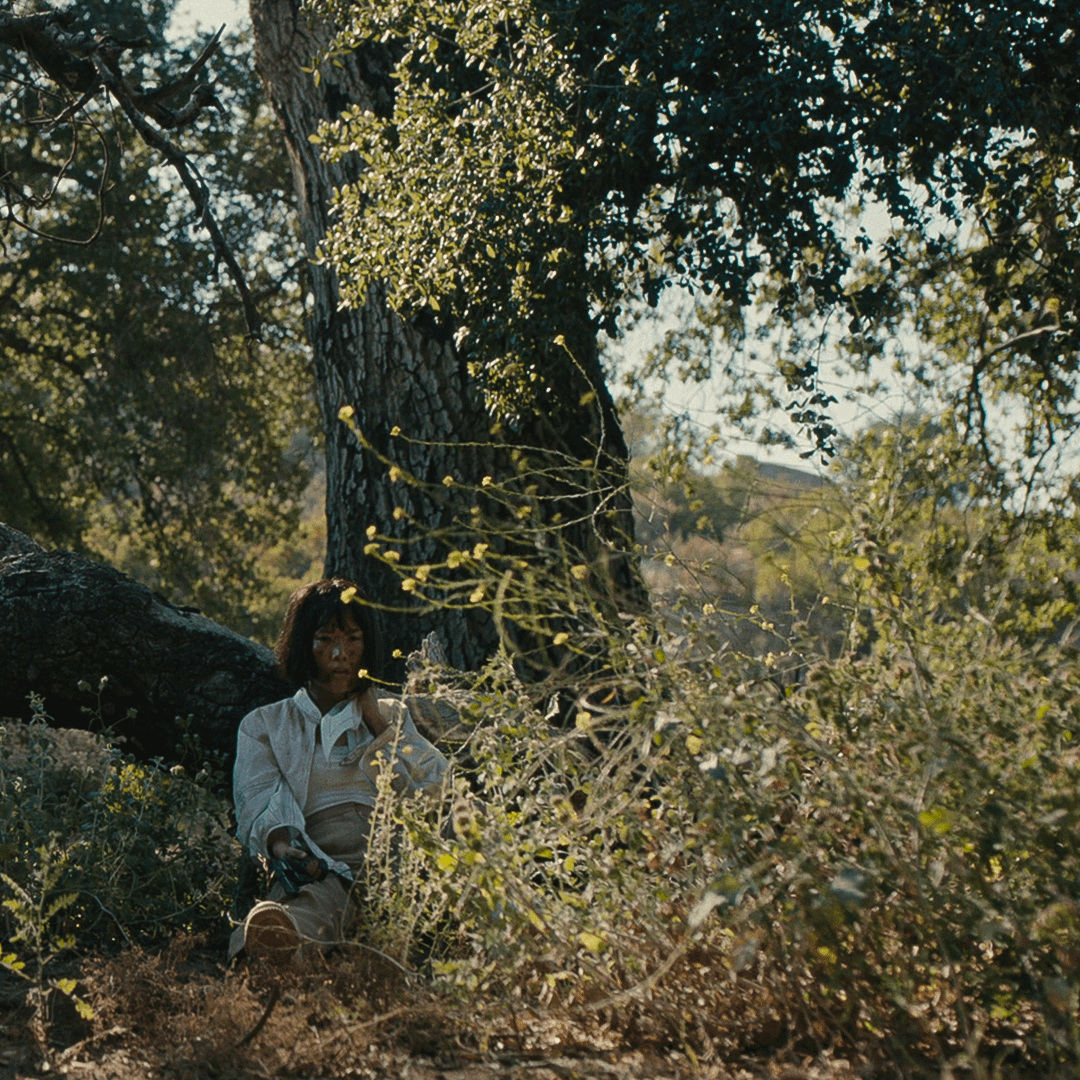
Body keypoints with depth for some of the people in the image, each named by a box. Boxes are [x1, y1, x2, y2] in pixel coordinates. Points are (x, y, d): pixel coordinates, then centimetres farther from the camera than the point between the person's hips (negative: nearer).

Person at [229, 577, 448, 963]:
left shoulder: (390, 713, 30)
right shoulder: (264, 726, 25)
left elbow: (437, 784, 11)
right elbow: (257, 803, 4)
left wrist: (375, 718, 14)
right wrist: (280, 846, -19)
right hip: (319, 867, 0)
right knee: (327, 894, -42)